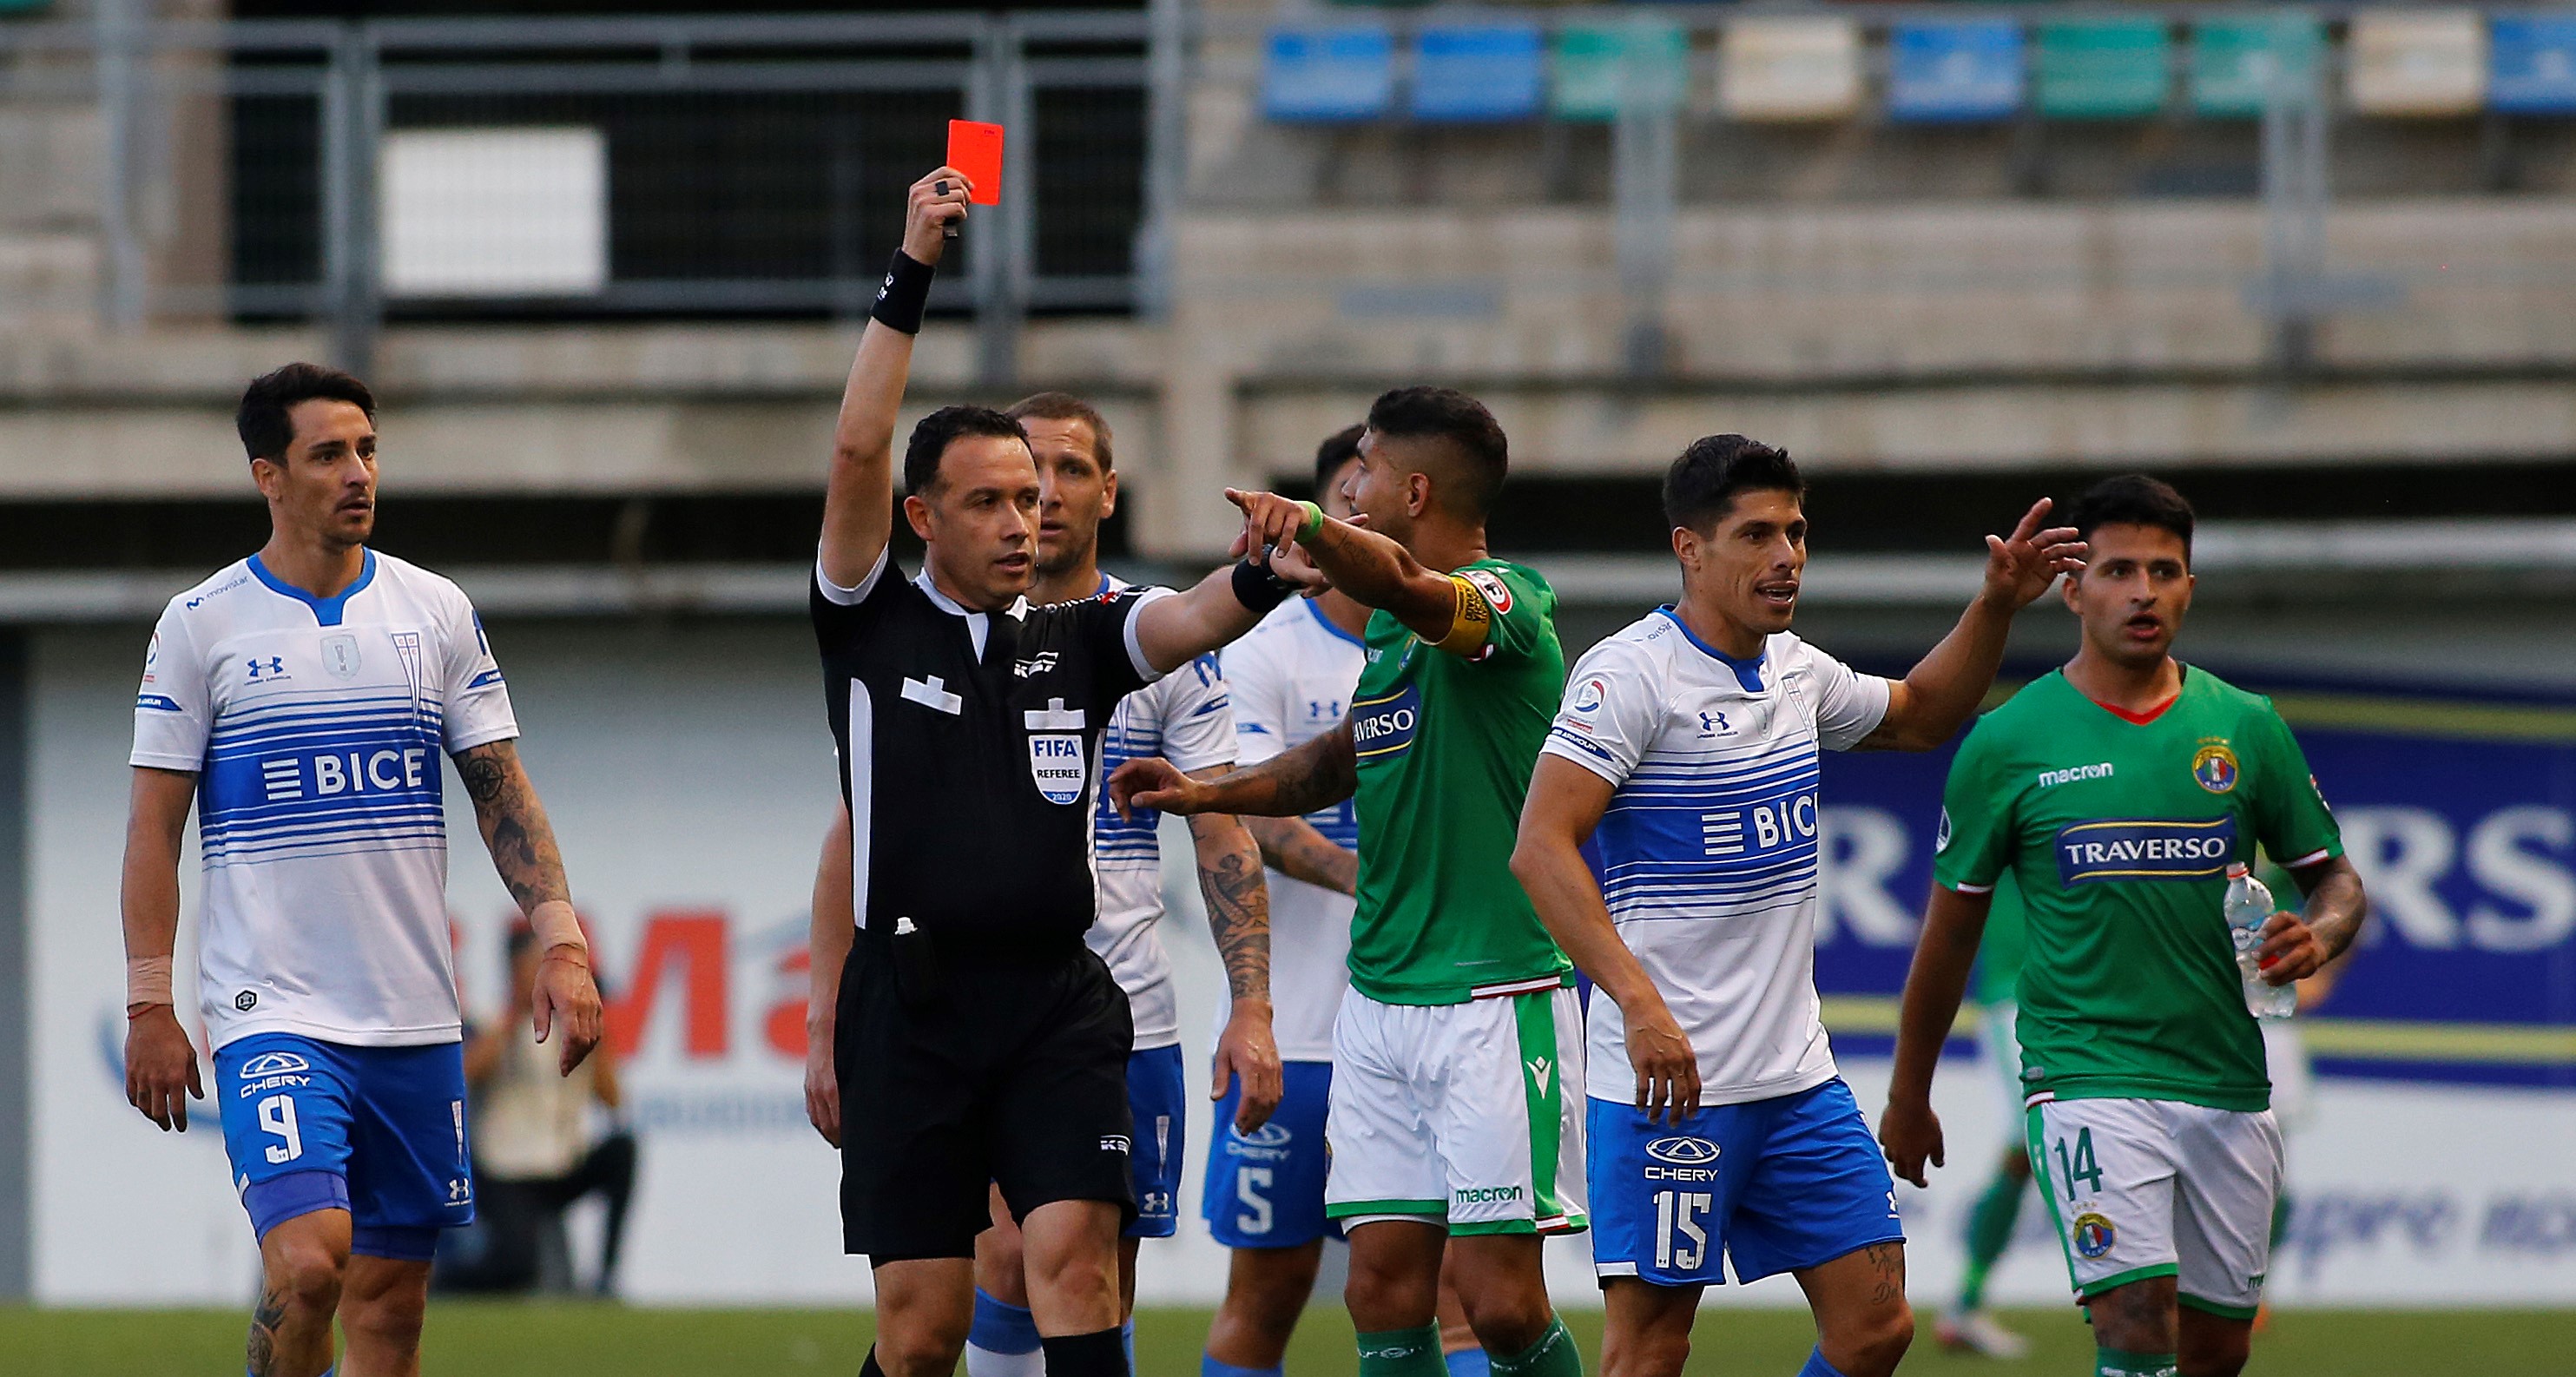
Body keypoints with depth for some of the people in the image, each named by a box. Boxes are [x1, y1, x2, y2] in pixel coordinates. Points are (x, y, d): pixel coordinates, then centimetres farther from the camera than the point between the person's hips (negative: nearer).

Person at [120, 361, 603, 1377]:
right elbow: (154, 824, 0)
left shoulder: (436, 611, 8)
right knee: (308, 1258, -21)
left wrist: (560, 940, -2)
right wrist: (149, 1006, -5)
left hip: (416, 1019, 4)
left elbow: (503, 794, 10)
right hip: (272, 1015, -4)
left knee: (392, 1293, 5)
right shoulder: (201, 625, -1)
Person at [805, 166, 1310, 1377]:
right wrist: (909, 277, -10)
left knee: (1075, 1261, -15)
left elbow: (1188, 619, -7)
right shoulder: (872, 630, 6)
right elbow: (857, 454, -5)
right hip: (913, 1000, -1)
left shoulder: (1076, 641, 12)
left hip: (1060, 1004, 1)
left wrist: (1260, 579, -30)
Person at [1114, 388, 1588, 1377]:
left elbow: (1407, 587, -35)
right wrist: (1208, 794, 23)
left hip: (1497, 998, -8)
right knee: (1385, 1292, 1)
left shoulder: (1503, 600, -11)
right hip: (1379, 994, 8)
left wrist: (1307, 524, -52)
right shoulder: (1388, 629, 15)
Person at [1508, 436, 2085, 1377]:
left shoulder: (1794, 669, 11)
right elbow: (1541, 848, -21)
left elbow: (1918, 716, 32)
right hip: (1667, 1080, -8)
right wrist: (1639, 1003, -30)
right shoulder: (1631, 674, -13)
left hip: (1797, 1077, 8)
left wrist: (1996, 607, 16)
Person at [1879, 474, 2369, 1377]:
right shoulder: (2009, 743, -1)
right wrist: (1909, 1094, 13)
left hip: (2229, 1088, 4)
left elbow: (2335, 878, 13)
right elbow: (1952, 926, 8)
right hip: (2086, 1077, -4)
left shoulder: (2246, 728, 5)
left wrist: (2315, 937, -11)